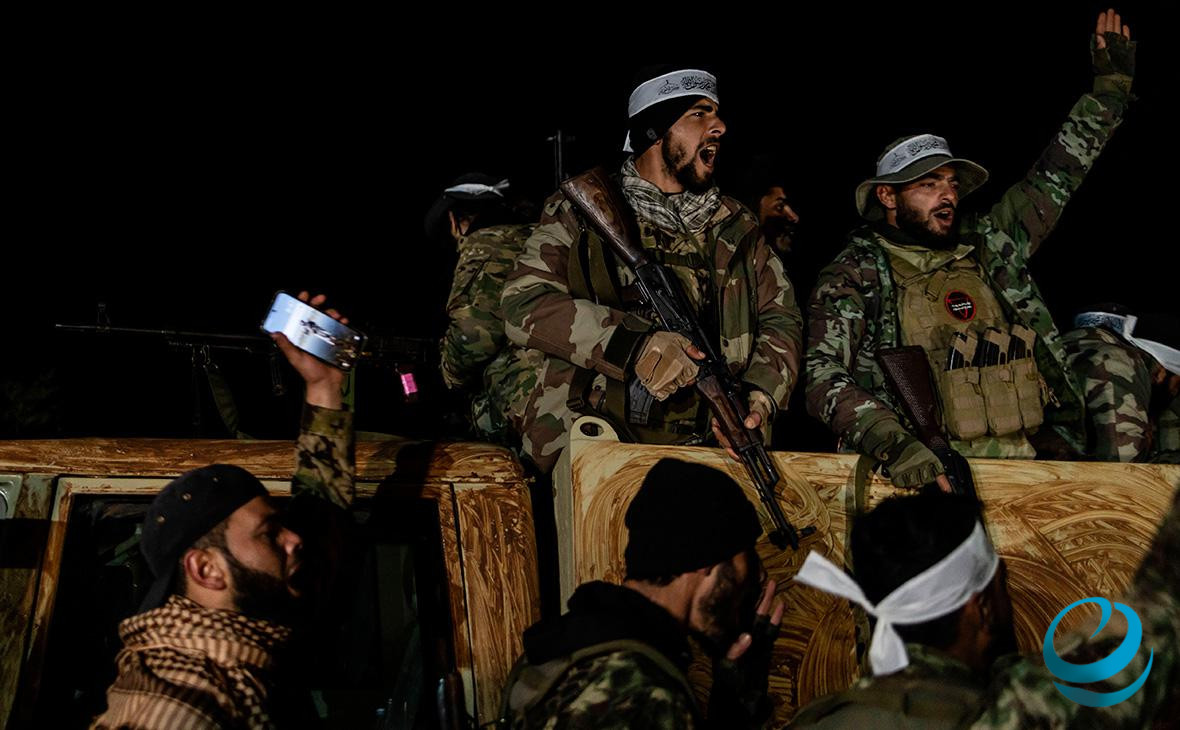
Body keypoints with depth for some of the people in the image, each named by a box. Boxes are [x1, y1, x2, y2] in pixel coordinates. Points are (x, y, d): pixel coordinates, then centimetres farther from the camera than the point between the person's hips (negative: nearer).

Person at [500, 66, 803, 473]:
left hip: (703, 450, 4)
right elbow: (523, 306, -7)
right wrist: (633, 347, -20)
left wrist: (761, 393, -3)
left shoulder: (736, 226, 18)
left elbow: (780, 318, 19)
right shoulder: (582, 214, 5)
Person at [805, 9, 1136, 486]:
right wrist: (895, 444, -20)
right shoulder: (854, 276, 6)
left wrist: (1110, 87, 30)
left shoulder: (989, 246, 19)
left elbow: (1056, 178, 29)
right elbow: (823, 378, -4)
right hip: (924, 468, -6)